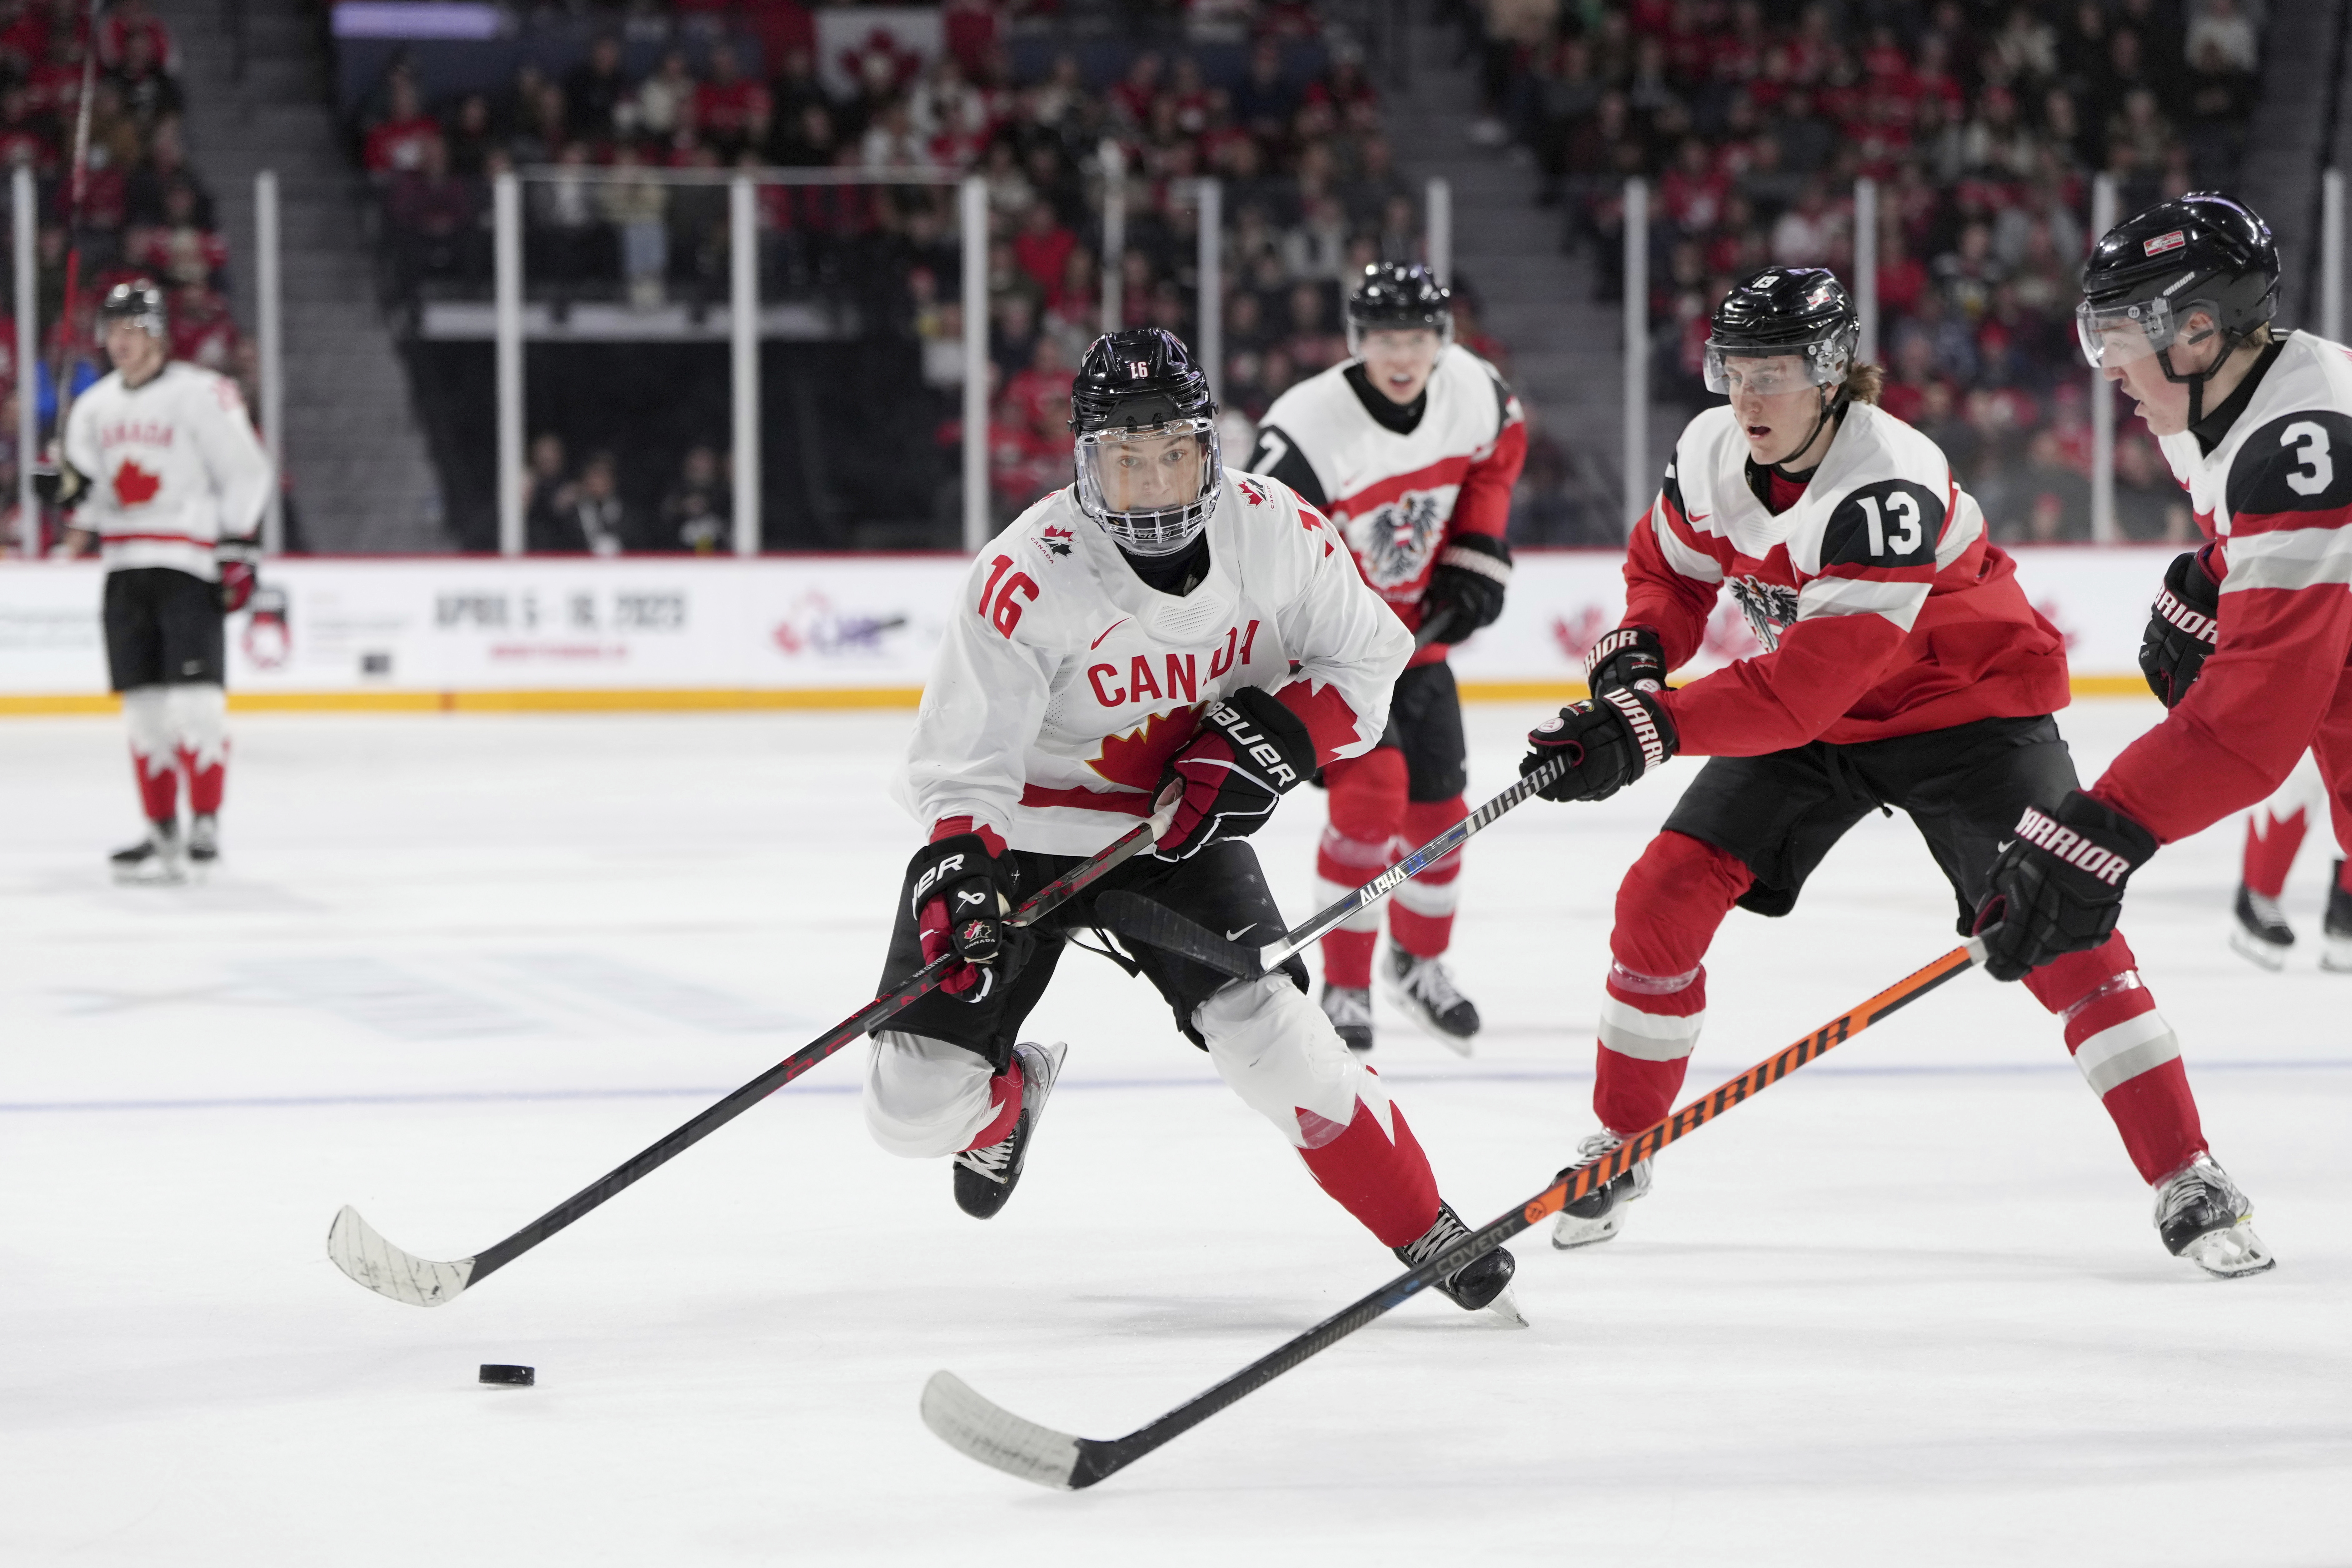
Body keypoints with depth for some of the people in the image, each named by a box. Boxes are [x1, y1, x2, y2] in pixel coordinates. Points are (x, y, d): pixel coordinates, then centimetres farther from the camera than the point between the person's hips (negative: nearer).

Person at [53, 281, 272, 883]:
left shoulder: (203, 396, -8)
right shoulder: (95, 405, 13)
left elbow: (246, 473, -7)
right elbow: (82, 474, 23)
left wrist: (239, 553, -11)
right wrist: (82, 514, 0)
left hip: (189, 564, -7)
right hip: (126, 568, 7)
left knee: (195, 694, -13)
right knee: (144, 702, 7)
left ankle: (206, 825, -8)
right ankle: (161, 830, 12)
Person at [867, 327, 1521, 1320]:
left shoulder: (1280, 532, -15)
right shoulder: (1024, 578, -26)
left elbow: (1363, 662, 1)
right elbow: (964, 763, -21)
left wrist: (1275, 737, -16)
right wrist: (955, 879, -38)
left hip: (1181, 828, 2)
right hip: (1022, 835, -1)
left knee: (1268, 1031, -20)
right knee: (918, 1110, -5)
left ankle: (1427, 1231, -1)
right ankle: (1007, 1102, 34)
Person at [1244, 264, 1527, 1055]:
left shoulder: (1472, 390, -13)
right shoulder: (1309, 430, -32)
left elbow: (1500, 448, 12)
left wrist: (1477, 553, 4)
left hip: (1416, 624, 6)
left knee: (1438, 803, 11)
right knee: (1372, 789, -22)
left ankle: (1419, 961, 38)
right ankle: (1344, 992, -9)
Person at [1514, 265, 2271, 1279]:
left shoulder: (1890, 485, -34)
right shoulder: (1710, 454, -11)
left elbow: (1819, 677, -40)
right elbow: (1670, 568, 9)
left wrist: (1652, 729, -47)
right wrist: (1634, 654, -14)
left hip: (1965, 705, -6)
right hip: (1804, 715, 6)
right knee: (1665, 893, -5)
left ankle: (2187, 1181, -13)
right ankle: (1619, 1147, 12)